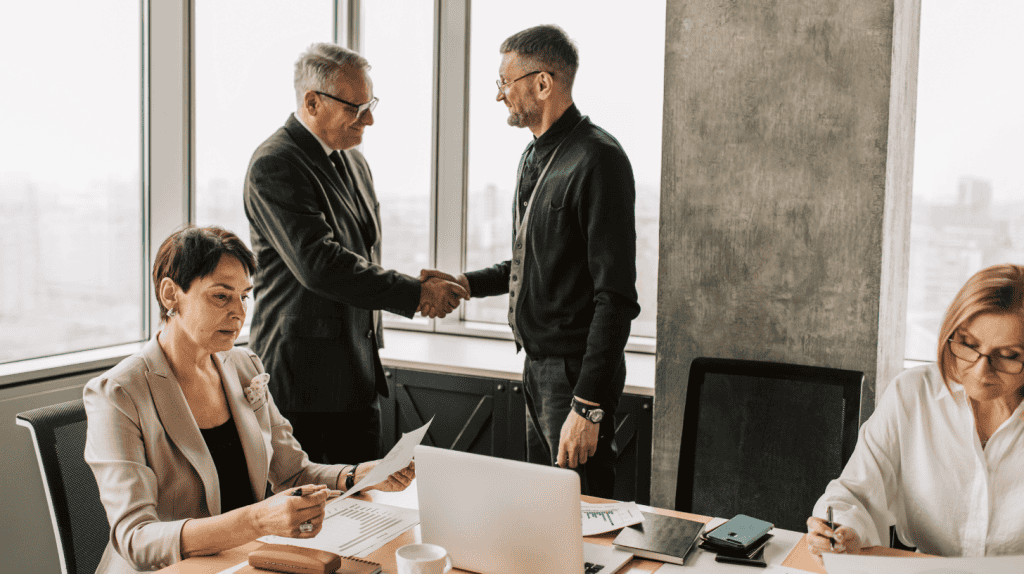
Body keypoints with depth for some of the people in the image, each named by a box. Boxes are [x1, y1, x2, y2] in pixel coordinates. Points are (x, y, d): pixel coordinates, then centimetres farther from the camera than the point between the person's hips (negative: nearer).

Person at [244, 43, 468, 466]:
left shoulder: (354, 162, 14)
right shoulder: (274, 165, -14)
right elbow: (317, 264, -24)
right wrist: (416, 293, -22)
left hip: (359, 374, 8)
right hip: (302, 378, -8)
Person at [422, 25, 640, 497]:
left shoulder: (596, 159, -18)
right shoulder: (535, 156, 14)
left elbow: (615, 295, -22)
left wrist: (587, 405, -24)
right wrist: (467, 284, 11)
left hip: (575, 370, -9)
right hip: (537, 366, 9)